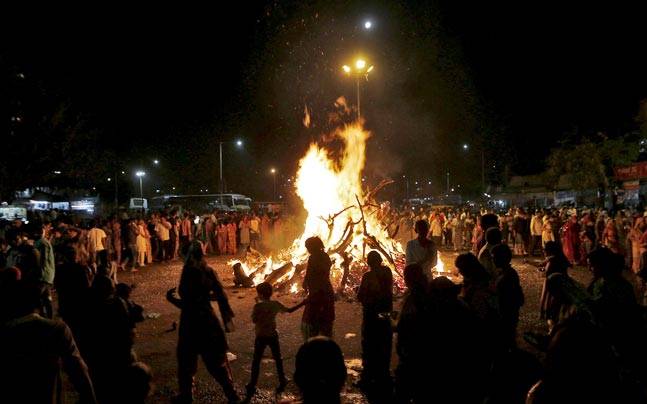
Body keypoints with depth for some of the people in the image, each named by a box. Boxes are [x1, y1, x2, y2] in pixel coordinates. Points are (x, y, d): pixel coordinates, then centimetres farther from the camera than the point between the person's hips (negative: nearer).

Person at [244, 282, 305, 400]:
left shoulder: (258, 306, -18)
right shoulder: (276, 304, -3)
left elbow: (254, 320, -14)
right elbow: (289, 310, 7)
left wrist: (257, 304, -8)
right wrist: (302, 303, 18)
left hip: (261, 337, -4)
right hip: (273, 335, 4)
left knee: (256, 361, 6)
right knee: (278, 359, 16)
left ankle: (252, 386, 9)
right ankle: (282, 381, 23)